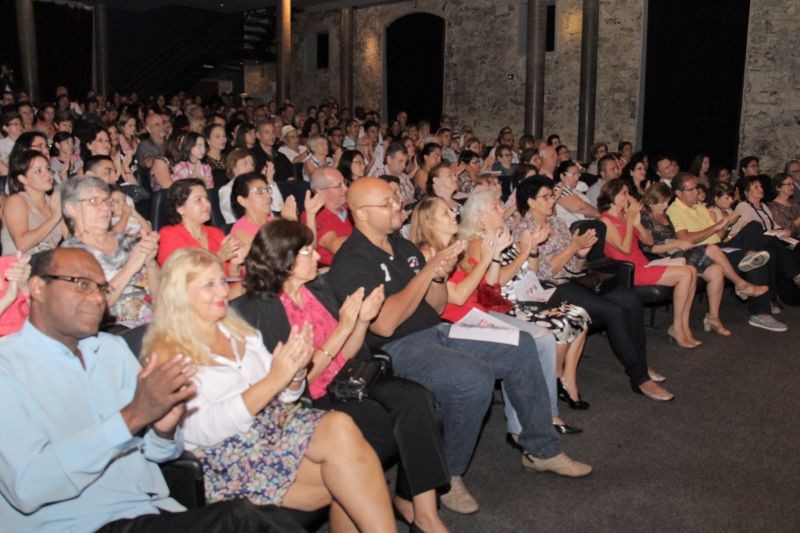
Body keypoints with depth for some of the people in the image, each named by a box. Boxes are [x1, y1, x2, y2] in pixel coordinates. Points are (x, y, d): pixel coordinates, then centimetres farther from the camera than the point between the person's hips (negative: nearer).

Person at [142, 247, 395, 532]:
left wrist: (296, 371, -9)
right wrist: (272, 380, -23)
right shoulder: (167, 353, -3)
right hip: (227, 457, -6)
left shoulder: (239, 331, 17)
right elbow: (203, 431, -15)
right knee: (341, 434, -26)